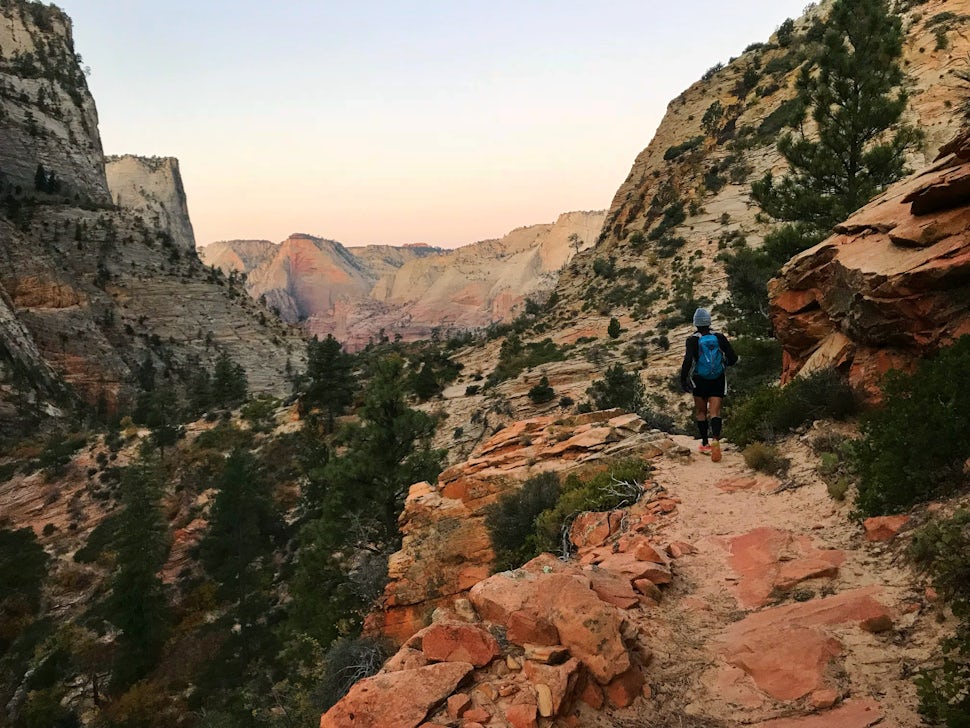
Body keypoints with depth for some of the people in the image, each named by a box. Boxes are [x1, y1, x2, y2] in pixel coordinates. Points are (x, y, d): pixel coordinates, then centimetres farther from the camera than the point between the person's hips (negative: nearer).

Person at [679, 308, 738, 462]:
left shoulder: (693, 339, -11)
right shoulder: (719, 337, -4)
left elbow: (688, 361, -23)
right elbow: (733, 358, -4)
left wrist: (682, 379, -12)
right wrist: (724, 363, 17)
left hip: (700, 381, -1)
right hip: (718, 381, 1)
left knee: (701, 411, 16)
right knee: (715, 412, -4)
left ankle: (705, 444, 21)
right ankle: (715, 440, -29)